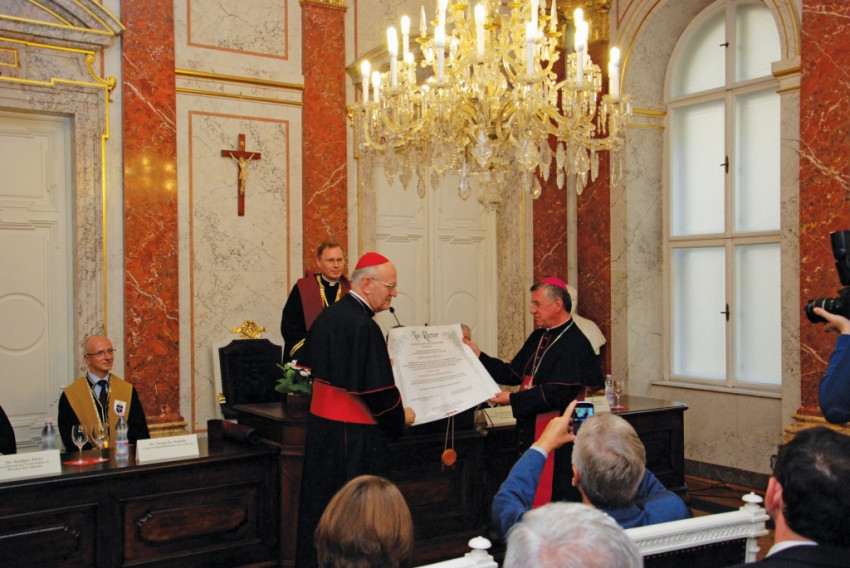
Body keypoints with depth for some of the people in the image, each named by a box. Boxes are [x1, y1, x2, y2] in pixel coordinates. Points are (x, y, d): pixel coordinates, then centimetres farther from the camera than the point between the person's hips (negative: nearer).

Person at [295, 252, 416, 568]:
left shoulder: (326, 317, 6)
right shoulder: (363, 326, -20)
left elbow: (308, 366, 18)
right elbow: (378, 390, -20)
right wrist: (401, 418, -4)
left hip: (320, 423, 9)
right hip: (354, 435, -9)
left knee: (320, 506, 17)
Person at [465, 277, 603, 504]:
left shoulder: (575, 344, -15)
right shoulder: (539, 337, 13)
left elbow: (558, 394, -22)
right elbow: (513, 373, 17)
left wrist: (513, 399, -20)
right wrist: (479, 355, 10)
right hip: (531, 434, 9)